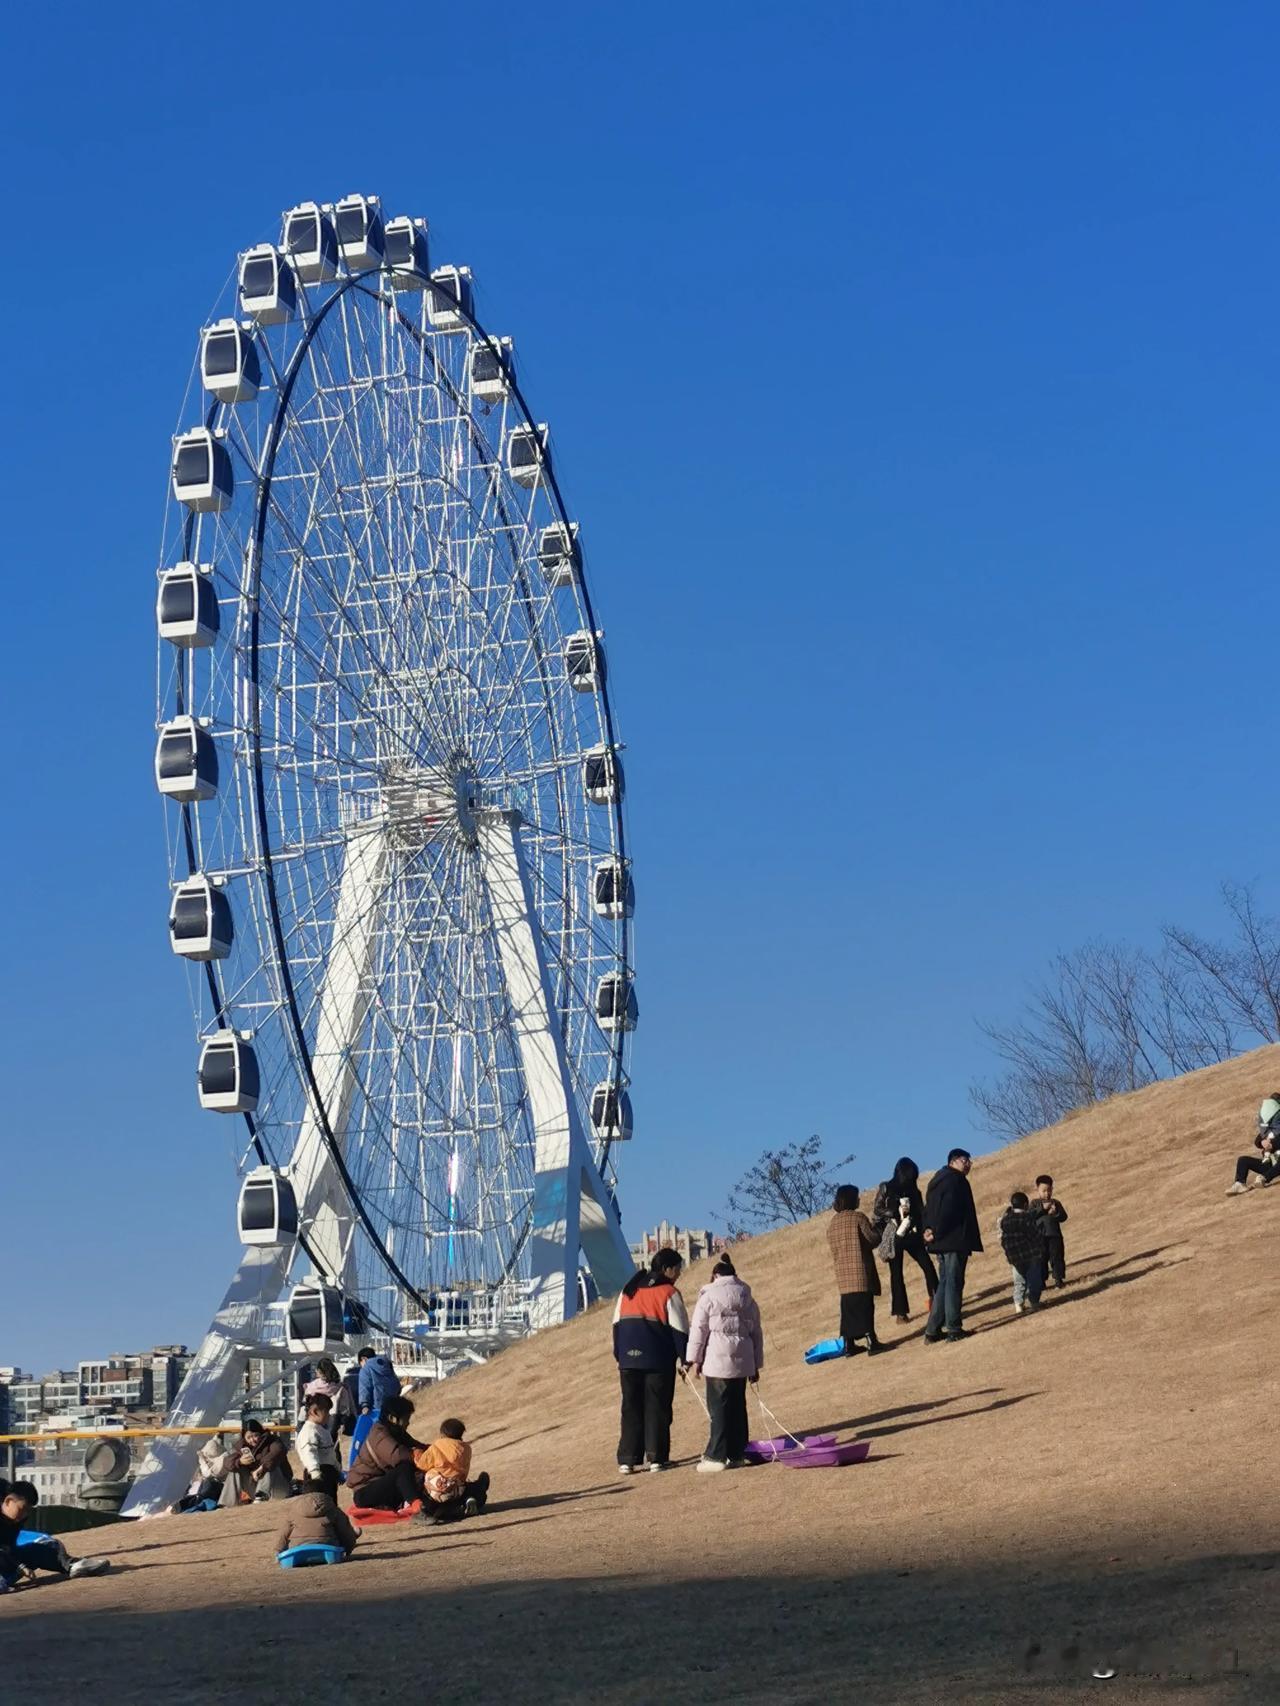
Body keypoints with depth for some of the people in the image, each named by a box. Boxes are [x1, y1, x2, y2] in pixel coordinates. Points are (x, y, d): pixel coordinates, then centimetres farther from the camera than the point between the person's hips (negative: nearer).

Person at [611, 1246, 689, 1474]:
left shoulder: (628, 1291, 12)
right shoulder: (669, 1293, -6)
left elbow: (617, 1325, 14)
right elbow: (679, 1329, -8)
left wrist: (619, 1356, 19)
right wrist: (684, 1358, 0)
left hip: (629, 1360, 5)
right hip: (659, 1361, -4)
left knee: (631, 1409, 9)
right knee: (657, 1409, 4)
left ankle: (627, 1460, 6)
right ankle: (657, 1458, 3)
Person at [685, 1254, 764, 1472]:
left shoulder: (708, 1297, -1)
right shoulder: (748, 1299, 15)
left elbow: (698, 1329, -5)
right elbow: (757, 1333, 18)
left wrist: (695, 1359, 2)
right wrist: (756, 1364, 22)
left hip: (718, 1361, -5)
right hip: (742, 1362, 5)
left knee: (719, 1408, -4)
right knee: (738, 1407, 11)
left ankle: (716, 1456, -5)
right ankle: (737, 1455, 14)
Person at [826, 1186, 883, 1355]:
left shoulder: (832, 1222, 10)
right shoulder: (858, 1217, -9)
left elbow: (831, 1247, 13)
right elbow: (873, 1239, -10)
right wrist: (878, 1232, 12)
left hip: (842, 1272, 5)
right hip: (861, 1270, -5)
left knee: (848, 1308, 9)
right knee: (865, 1306, -4)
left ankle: (848, 1345, 9)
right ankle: (870, 1341, -10)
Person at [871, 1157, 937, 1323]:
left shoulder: (913, 1191, 9)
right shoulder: (886, 1189, -3)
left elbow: (921, 1213, 10)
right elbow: (876, 1211, -4)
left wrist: (924, 1233, 0)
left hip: (912, 1236, 4)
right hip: (893, 1237, -4)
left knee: (928, 1266, -7)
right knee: (896, 1274, -1)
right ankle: (900, 1312, 4)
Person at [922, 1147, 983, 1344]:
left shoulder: (937, 1180, 18)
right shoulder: (956, 1180, -12)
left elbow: (928, 1209, 13)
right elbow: (949, 1210, -21)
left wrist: (929, 1230, 1)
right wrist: (937, 1232, -16)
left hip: (941, 1243, 9)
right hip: (955, 1241, -9)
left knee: (944, 1283, 14)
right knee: (954, 1283, -5)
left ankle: (933, 1330, 12)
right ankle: (954, 1329, -4)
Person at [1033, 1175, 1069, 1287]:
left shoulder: (1055, 1203, 8)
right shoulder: (1035, 1203, 5)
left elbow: (1064, 1216, 2)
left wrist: (1055, 1213, -18)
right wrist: (1042, 1208, -23)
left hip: (1055, 1236, 1)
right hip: (1040, 1236, -1)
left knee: (1057, 1258, 2)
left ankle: (1059, 1280, 9)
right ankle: (1042, 1281, 12)